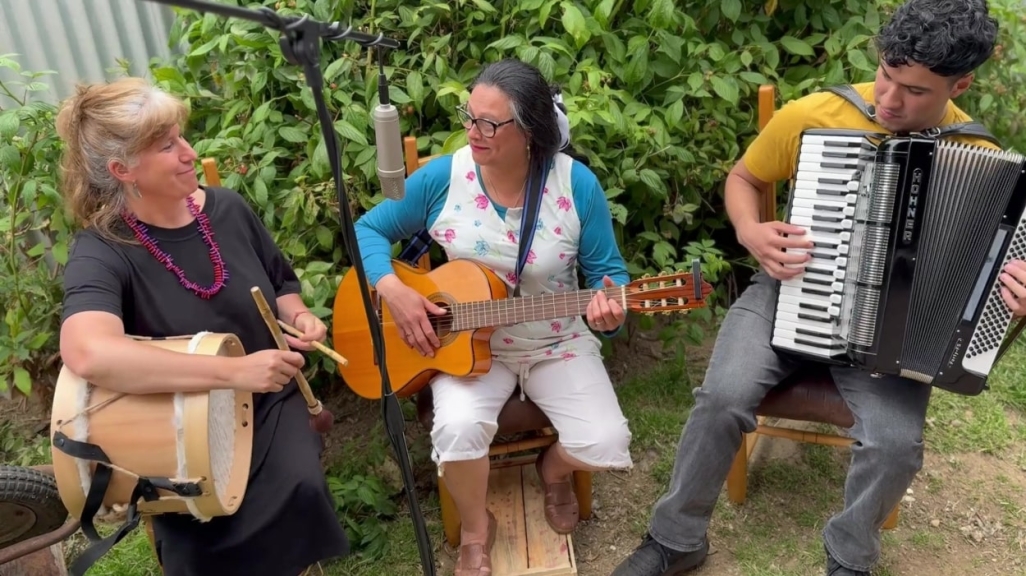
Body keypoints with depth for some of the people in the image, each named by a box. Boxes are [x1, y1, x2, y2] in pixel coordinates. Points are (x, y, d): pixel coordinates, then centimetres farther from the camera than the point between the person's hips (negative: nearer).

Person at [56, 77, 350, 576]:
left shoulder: (227, 208, -2)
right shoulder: (100, 253, -19)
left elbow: (281, 284, 14)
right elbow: (88, 355, -40)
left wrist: (297, 317, -9)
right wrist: (235, 371, -40)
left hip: (267, 401, 4)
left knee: (298, 489, -22)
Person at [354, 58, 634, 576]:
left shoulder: (576, 184, -12)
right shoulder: (442, 177, -10)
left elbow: (606, 268, -5)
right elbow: (370, 230, 0)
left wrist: (607, 301, -29)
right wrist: (392, 289, -19)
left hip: (557, 344, 1)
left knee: (606, 445, -17)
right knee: (458, 429, -28)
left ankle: (553, 468, 24)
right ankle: (475, 530, 7)